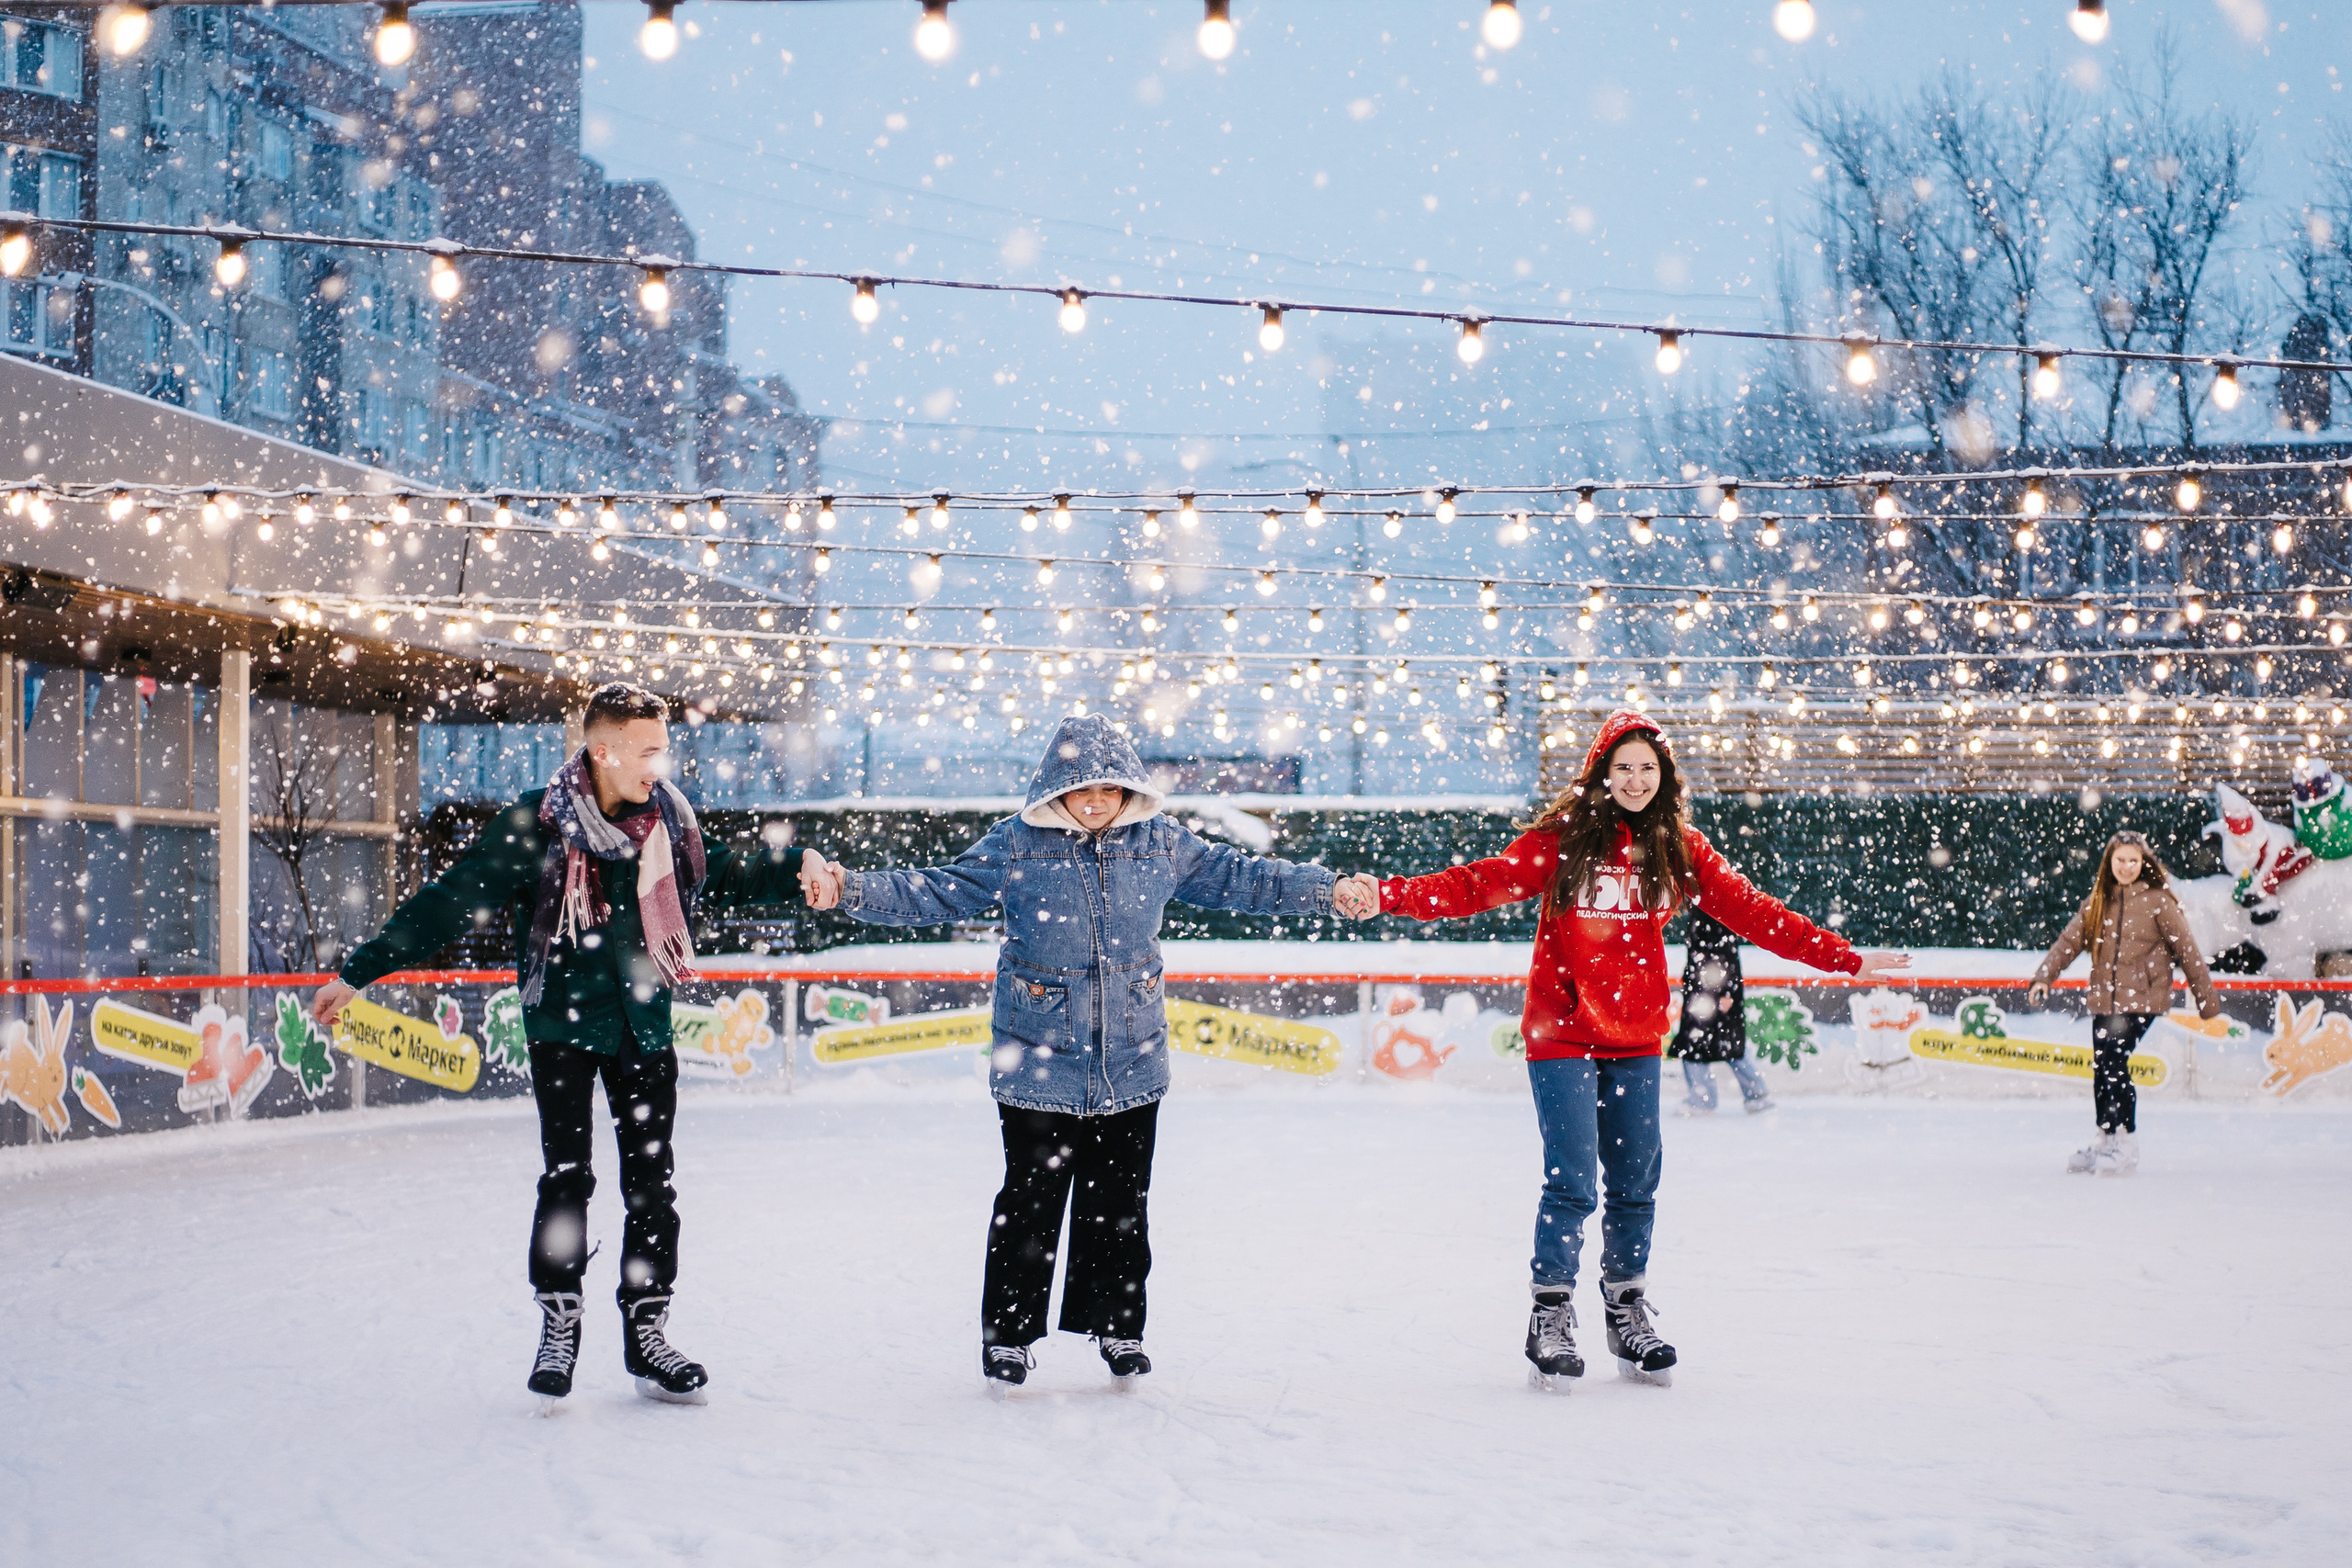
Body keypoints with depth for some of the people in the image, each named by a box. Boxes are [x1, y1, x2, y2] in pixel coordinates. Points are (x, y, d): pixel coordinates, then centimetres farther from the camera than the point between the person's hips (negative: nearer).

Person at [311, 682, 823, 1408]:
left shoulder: (670, 817, 0)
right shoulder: (536, 824, -13)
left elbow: (718, 875, 19)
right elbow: (450, 901, -13)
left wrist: (794, 871, 7)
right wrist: (358, 973, -14)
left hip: (643, 1026, 4)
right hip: (563, 1024, -3)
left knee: (652, 1183, 4)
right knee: (567, 1179, -5)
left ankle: (646, 1333, 13)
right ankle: (558, 1327, 9)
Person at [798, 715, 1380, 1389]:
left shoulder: (1161, 844, 2)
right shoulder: (1014, 846, -6)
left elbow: (1238, 877, 12)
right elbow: (932, 895, -6)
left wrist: (1329, 891, 11)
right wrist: (851, 890, -18)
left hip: (1131, 1063, 3)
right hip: (1037, 1062, -3)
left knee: (1120, 1202, 11)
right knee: (1031, 1200, 0)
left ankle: (1117, 1326, 26)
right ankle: (1008, 1333, 13)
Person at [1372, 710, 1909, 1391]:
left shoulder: (1679, 848, 4)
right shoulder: (1561, 839, -6)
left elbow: (1750, 910, 6)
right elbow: (1482, 884, -11)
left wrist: (1844, 958, 3)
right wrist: (1391, 896, -24)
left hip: (1636, 1039, 4)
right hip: (1561, 1032, -4)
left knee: (1636, 1182, 8)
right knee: (1571, 1182, -8)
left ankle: (1627, 1310, 27)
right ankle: (1551, 1318, 6)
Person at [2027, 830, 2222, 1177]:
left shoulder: (2158, 901, -2)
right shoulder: (2097, 901, 11)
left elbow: (2187, 950, 1)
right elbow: (2070, 940, 7)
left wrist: (2207, 1001, 2)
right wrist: (2043, 977, -8)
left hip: (2141, 1000, -5)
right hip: (2104, 1000, 5)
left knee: (2114, 1064, -16)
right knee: (2101, 1069, 7)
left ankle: (2126, 1146, -6)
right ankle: (2105, 1139, 24)